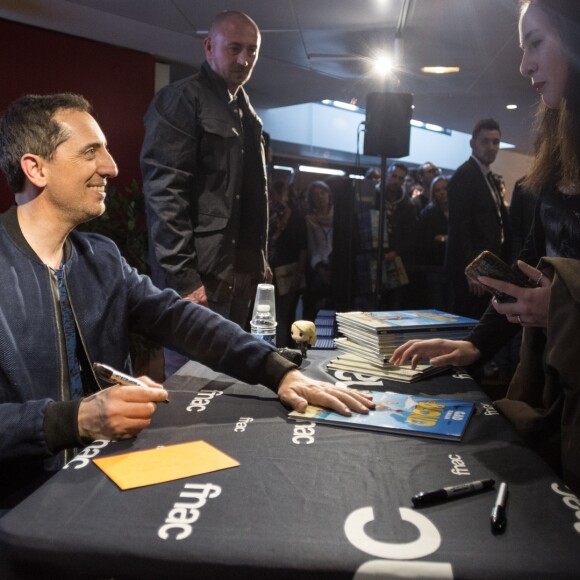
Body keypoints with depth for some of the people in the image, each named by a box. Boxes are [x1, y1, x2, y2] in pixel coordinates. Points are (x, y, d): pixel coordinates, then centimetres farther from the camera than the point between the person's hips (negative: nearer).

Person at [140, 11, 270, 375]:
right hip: (199, 278, -8)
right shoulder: (181, 100, -7)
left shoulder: (247, 113, 19)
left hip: (240, 276, 8)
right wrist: (183, 278, -20)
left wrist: (259, 263, 16)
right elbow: (164, 194, -16)